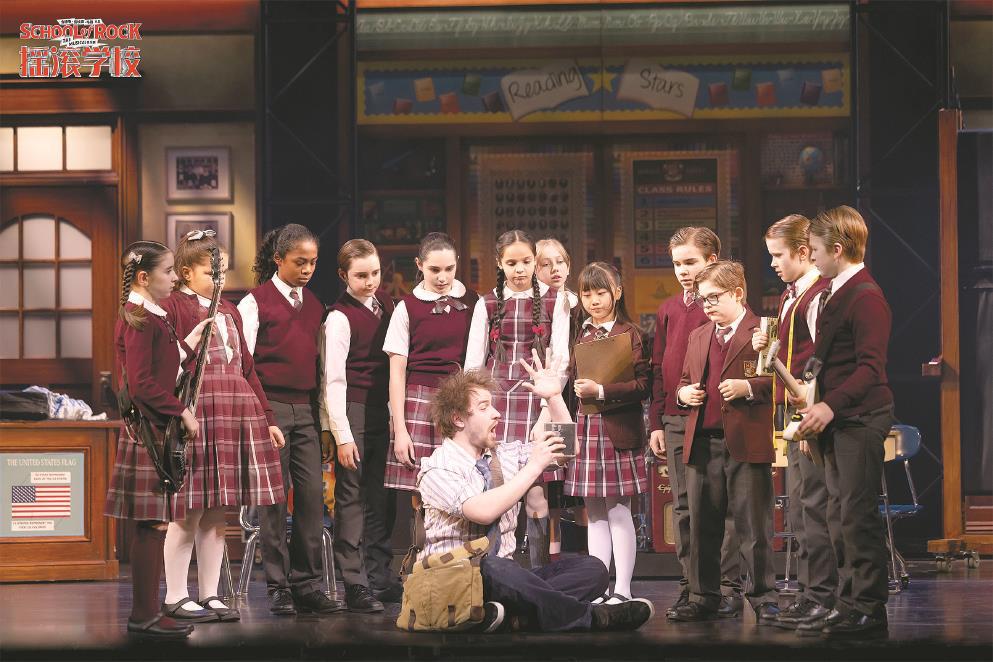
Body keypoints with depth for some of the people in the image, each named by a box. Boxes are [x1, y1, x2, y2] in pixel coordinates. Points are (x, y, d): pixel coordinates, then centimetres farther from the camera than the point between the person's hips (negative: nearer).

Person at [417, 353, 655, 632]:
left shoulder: (503, 457, 16)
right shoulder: (437, 469, -6)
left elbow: (564, 449, 21)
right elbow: (483, 512, -23)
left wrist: (555, 398, 7)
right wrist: (534, 466, -16)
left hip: (504, 578, 7)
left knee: (591, 567, -13)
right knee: (491, 568, -41)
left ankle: (515, 614, -37)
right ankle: (589, 617, -29)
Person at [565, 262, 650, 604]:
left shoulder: (629, 334, -7)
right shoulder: (583, 335, 14)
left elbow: (643, 384, -14)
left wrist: (601, 391, -20)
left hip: (618, 430, -6)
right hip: (585, 426, 6)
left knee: (618, 511, -2)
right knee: (594, 512, 9)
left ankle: (622, 589, 4)